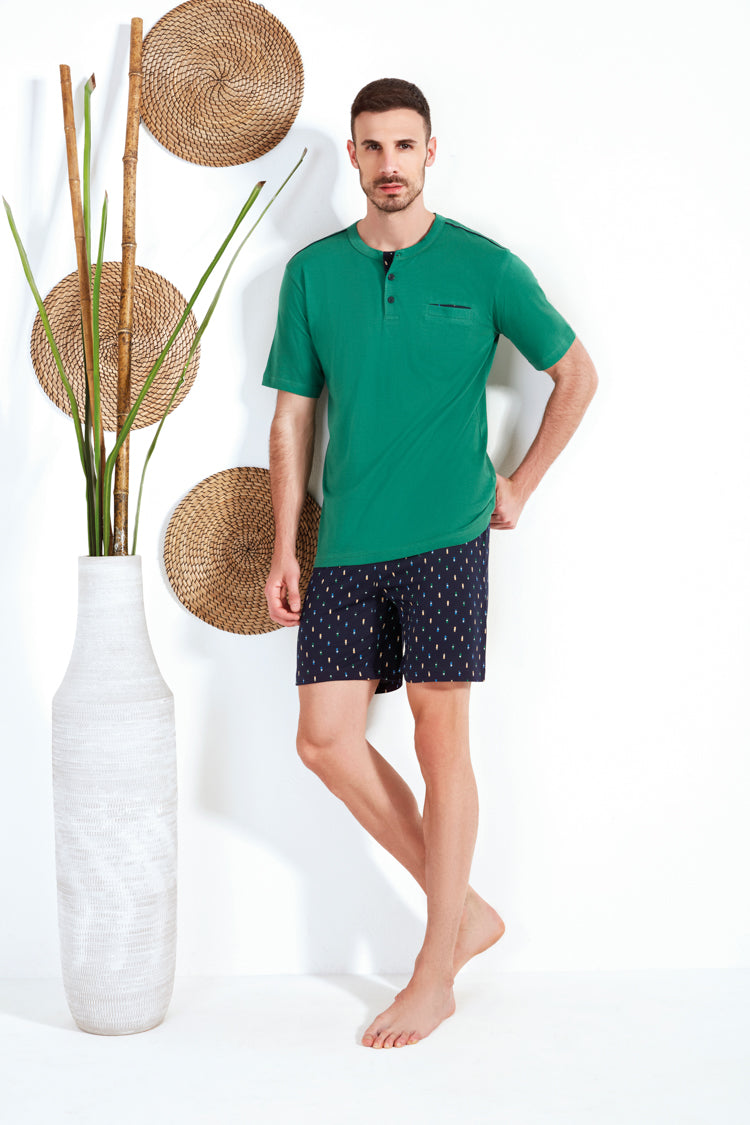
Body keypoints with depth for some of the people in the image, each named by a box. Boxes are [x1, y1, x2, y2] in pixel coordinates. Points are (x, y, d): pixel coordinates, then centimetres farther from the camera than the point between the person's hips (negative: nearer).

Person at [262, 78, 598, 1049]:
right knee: (326, 739, -1)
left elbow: (576, 373, 11)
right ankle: (464, 910, 17)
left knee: (440, 740, -1)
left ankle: (435, 976, 11)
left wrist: (522, 484, 7)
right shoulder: (312, 273, 8)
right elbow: (292, 418, 10)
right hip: (345, 548, 4)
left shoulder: (483, 266, 0)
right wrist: (284, 550, 6)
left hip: (444, 539, -4)